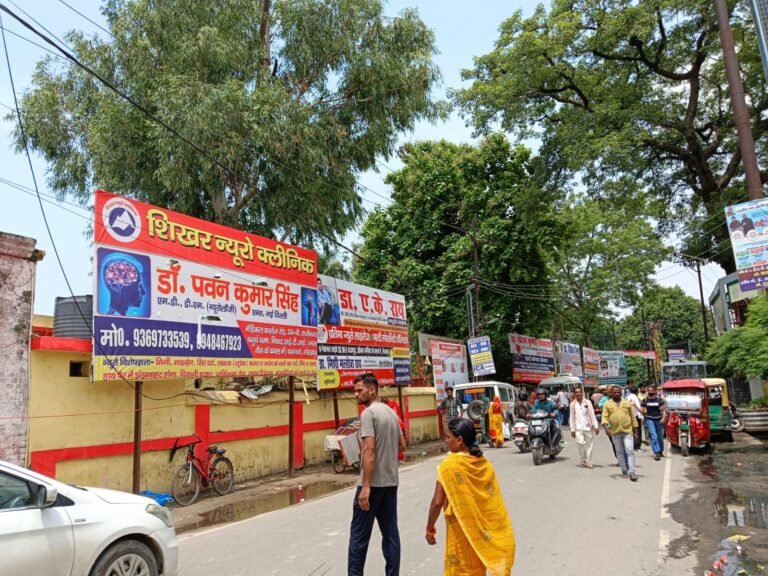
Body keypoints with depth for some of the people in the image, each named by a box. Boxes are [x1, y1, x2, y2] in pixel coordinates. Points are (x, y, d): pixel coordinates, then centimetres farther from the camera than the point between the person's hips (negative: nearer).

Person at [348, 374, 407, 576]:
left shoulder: (368, 413, -14)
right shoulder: (390, 412, 11)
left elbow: (369, 449, -22)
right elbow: (402, 445, 18)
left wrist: (366, 486, -23)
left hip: (373, 483, -8)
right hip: (391, 481, 8)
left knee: (359, 534, 4)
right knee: (390, 532, 12)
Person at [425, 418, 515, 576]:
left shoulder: (449, 465, -17)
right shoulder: (485, 464, -1)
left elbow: (437, 502, -17)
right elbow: (495, 501, 4)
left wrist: (430, 529, -3)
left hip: (461, 531, -5)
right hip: (482, 529, 5)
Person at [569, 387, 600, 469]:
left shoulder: (588, 402, 5)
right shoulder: (573, 404, 6)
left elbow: (592, 415, 3)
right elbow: (572, 418, 7)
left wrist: (596, 426, -5)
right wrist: (572, 429, 4)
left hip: (588, 427, 1)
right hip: (578, 428, 0)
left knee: (589, 445, 3)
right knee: (581, 443, -13)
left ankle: (589, 462, 11)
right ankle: (583, 461, 4)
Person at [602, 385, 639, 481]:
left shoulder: (627, 403, 8)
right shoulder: (607, 404, 4)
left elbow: (633, 417, 11)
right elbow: (604, 417, -3)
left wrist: (635, 430, 8)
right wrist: (606, 427, -20)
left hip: (627, 431, 0)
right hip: (615, 432, 1)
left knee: (630, 451, -8)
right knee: (619, 452, 9)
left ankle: (632, 472, -6)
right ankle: (624, 471, 20)